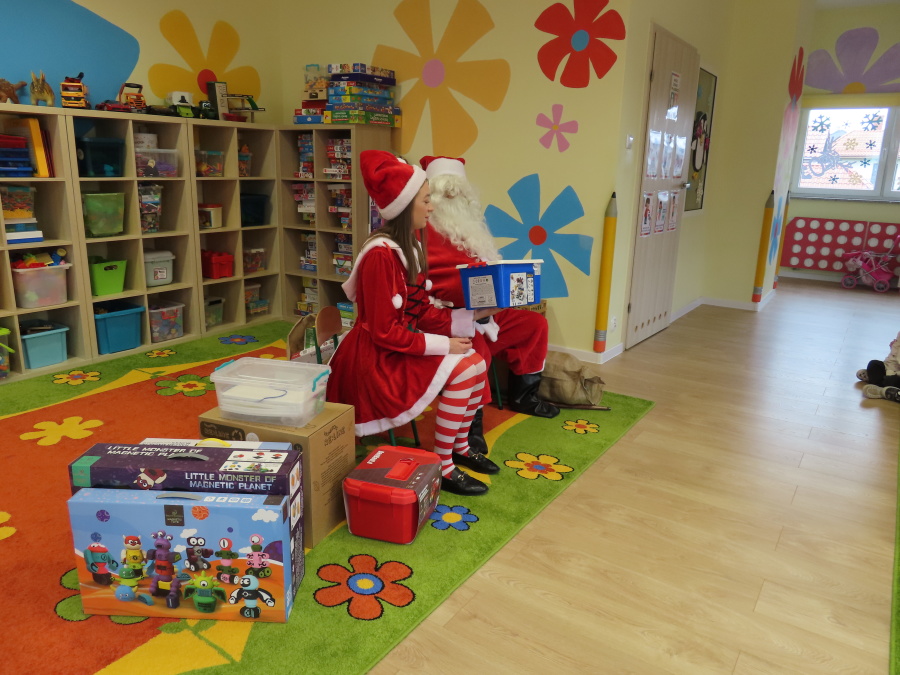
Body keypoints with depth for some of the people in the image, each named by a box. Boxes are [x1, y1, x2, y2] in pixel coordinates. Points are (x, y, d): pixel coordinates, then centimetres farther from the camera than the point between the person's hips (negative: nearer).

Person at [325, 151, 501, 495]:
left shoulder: (411, 248, 5)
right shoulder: (381, 254, -23)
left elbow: (422, 312, 5)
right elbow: (385, 332, -23)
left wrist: (471, 315, -2)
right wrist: (442, 344, -20)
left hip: (402, 346, 9)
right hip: (377, 358, -9)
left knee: (476, 363, 0)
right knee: (460, 371, -20)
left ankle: (460, 447, 17)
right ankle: (442, 467, -6)